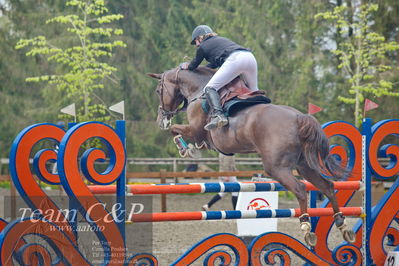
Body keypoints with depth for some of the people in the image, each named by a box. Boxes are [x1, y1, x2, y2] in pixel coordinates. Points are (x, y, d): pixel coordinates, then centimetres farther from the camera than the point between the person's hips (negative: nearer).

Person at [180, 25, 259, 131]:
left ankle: (218, 115, -31)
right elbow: (214, 64, 48)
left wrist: (185, 66, 51)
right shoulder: (222, 40, 39)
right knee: (253, 91, 26)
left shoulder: (202, 47, 18)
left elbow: (194, 66, 31)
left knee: (209, 88, -10)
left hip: (234, 59, -7)